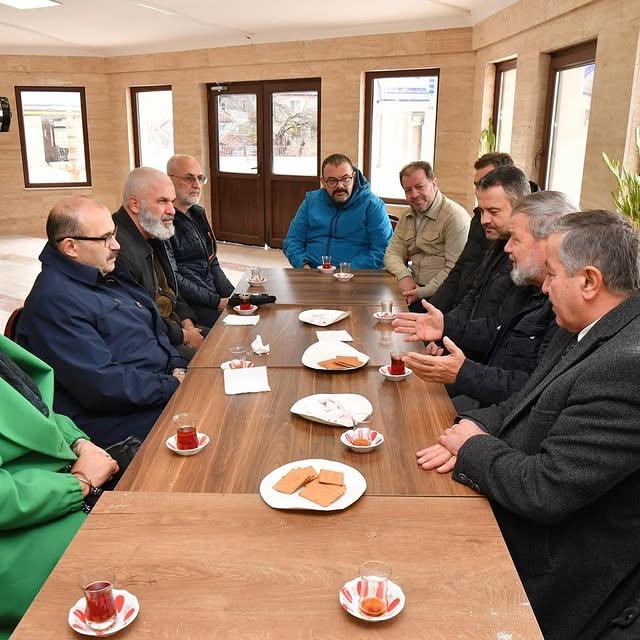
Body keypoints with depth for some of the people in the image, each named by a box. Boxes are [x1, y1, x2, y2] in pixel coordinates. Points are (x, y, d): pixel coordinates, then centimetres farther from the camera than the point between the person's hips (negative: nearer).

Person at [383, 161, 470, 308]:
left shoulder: (455, 216, -11)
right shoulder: (407, 217, 16)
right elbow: (392, 253, 11)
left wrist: (424, 292, -21)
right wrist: (404, 276, -11)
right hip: (411, 289, 7)